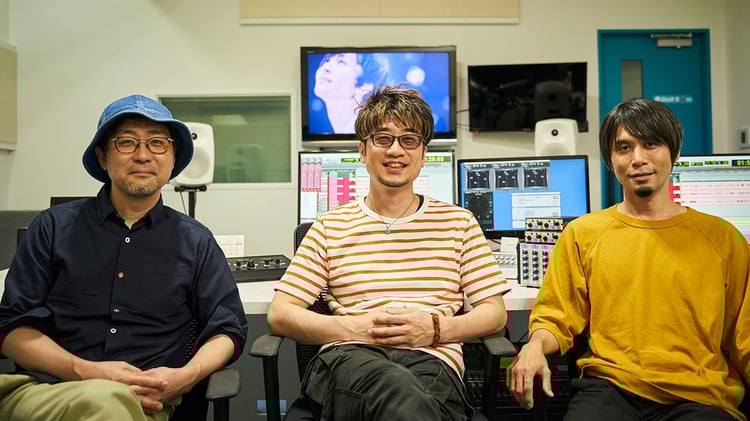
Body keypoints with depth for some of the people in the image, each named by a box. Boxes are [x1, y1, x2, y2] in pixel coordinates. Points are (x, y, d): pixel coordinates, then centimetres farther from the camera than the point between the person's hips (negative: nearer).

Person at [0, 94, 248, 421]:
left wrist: (187, 376, -12)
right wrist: (86, 372, -13)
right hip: (41, 392, 0)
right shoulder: (54, 227, 9)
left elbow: (229, 331, 10)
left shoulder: (196, 241, 11)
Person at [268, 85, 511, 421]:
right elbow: (279, 315, 9)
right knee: (396, 387, -40)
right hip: (349, 357, 0)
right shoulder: (331, 226, 16)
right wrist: (354, 327, -8)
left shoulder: (458, 222, 18)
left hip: (432, 359, 1)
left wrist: (435, 328, -7)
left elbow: (495, 312, 13)